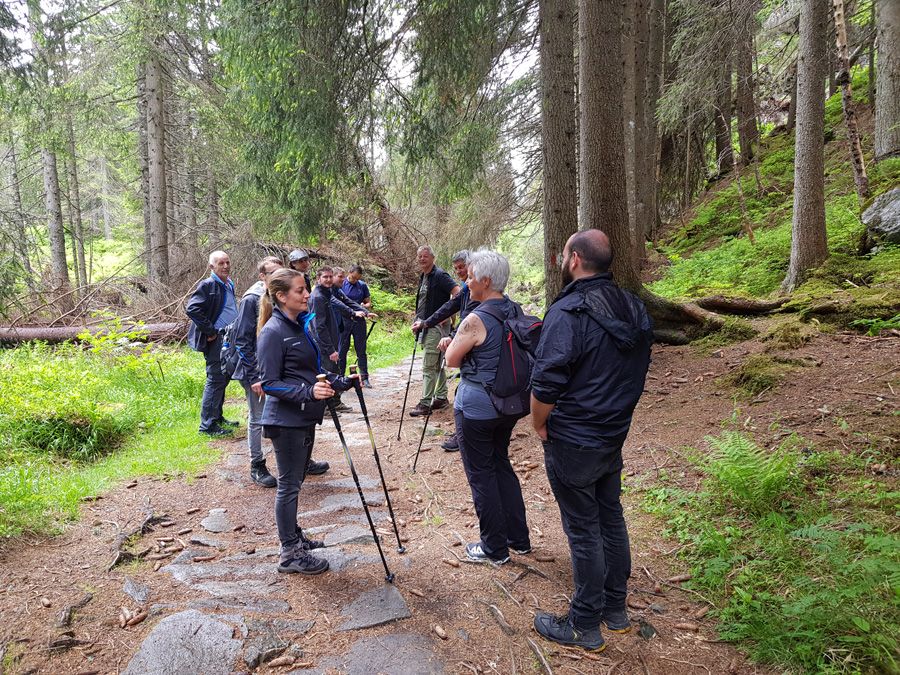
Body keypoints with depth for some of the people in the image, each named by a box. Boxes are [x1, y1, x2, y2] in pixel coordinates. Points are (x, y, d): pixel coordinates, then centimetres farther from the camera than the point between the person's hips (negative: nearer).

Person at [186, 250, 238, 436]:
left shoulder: (229, 285, 14)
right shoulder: (208, 285, -13)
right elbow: (192, 309, -23)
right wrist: (209, 331, -19)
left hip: (229, 338, 9)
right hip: (216, 339, -9)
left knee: (223, 379, 15)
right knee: (215, 380, -6)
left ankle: (217, 417, 27)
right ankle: (207, 425, 0)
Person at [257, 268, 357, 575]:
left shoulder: (302, 324, 9)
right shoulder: (273, 332, -17)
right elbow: (270, 383, -19)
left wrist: (340, 383, 8)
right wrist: (308, 392, -29)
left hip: (305, 417, 9)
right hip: (286, 420, -9)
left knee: (295, 481, 19)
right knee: (289, 484, 1)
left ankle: (293, 536, 34)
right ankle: (290, 554, 12)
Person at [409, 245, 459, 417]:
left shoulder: (439, 275, -13)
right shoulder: (423, 277, 15)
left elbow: (458, 293, -23)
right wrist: (419, 321, 10)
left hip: (437, 326, -10)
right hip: (426, 326, 10)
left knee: (428, 366, -9)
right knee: (437, 364, 15)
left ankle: (425, 403, -5)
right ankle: (441, 398, 24)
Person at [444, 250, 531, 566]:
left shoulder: (475, 321, -20)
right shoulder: (517, 313, 3)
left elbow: (451, 360, -8)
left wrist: (455, 340, 11)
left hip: (477, 407, -8)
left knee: (481, 474, 7)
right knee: (501, 464, 22)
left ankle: (495, 548, 19)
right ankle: (519, 539, 31)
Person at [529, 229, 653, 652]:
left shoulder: (568, 313, -23)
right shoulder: (634, 310, 3)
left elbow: (546, 384, -24)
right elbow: (636, 374, 13)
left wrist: (539, 425, -7)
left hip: (572, 444, -8)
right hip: (615, 437, 8)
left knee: (584, 532, 4)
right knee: (611, 519, 19)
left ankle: (584, 626, 21)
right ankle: (615, 610, 35)